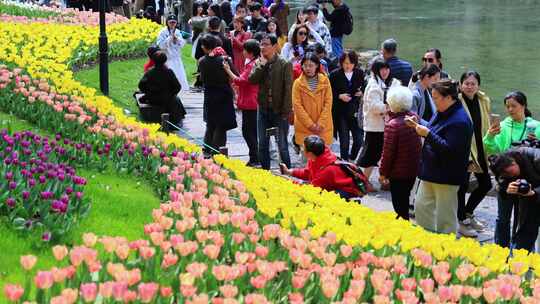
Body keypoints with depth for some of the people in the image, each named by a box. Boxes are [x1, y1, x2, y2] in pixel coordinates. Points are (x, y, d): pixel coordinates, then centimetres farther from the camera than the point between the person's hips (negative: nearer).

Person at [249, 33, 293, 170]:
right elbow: (252, 79, -9)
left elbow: (288, 89, -12)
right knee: (262, 145, 12)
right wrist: (262, 64, -14)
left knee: (282, 146, -1)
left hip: (279, 111, -5)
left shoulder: (285, 64, -9)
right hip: (263, 110, 5)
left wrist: (286, 112, -15)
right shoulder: (259, 63, 6)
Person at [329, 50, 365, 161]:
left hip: (356, 111, 2)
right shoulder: (335, 75, -4)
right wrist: (339, 96, -16)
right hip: (341, 112, -2)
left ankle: (353, 159, 23)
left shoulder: (360, 73, 3)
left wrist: (362, 93, -5)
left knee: (359, 139, 0)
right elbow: (330, 93, 1)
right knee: (344, 140, 1)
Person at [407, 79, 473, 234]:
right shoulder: (442, 113, 8)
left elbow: (450, 149, -28)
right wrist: (418, 126, 6)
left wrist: (427, 133, -26)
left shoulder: (459, 121, -23)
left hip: (447, 177, -10)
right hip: (431, 172, 10)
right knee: (421, 206, 17)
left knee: (445, 216, 1)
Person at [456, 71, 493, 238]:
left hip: (481, 150, 7)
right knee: (463, 185, 0)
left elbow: (486, 127, 12)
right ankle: (462, 222, 17)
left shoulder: (484, 101, 5)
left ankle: (468, 213, 34)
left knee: (486, 184, 13)